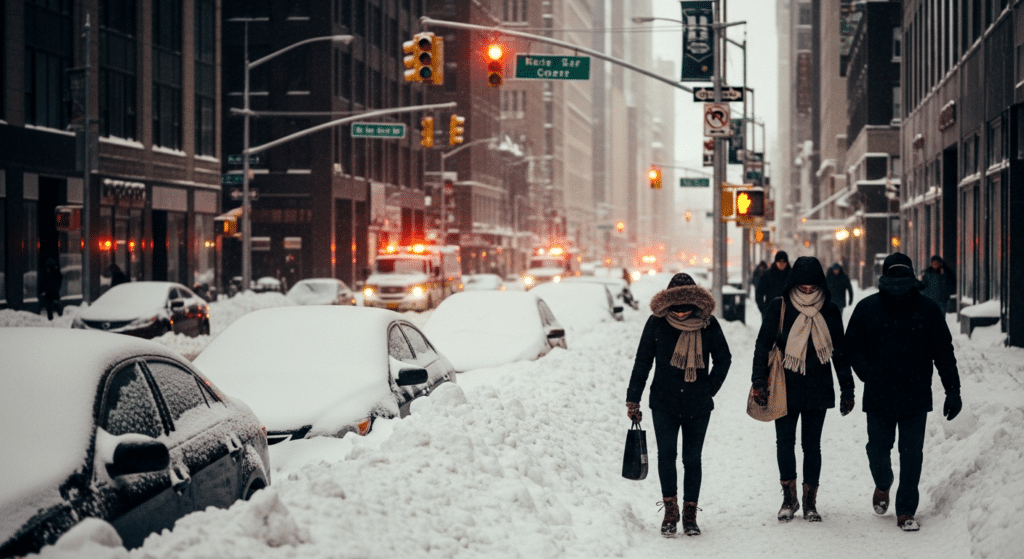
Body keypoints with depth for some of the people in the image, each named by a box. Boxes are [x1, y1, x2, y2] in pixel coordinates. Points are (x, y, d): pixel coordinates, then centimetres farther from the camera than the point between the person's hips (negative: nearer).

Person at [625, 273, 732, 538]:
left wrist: (708, 391, 6)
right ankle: (670, 512, -4)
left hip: (698, 406, 1)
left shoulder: (708, 324, -4)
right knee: (666, 454, -13)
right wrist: (633, 400, 2)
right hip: (664, 403, -1)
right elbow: (642, 363, 2)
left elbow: (723, 360, 10)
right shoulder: (657, 323, -5)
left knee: (692, 459, 4)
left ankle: (690, 515, 14)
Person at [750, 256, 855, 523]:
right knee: (785, 443, 2)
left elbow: (840, 351, 9)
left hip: (818, 389, 0)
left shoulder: (830, 311, 2)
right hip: (785, 389, 0)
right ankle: (789, 498, 16)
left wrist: (847, 390, 9)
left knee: (812, 445, 4)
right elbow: (763, 344, 1)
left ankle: (810, 502, 12)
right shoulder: (779, 307, -3)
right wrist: (759, 381, -7)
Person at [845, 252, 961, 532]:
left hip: (916, 398, 0)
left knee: (912, 455, -2)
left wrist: (953, 390, -4)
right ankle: (883, 485, 41)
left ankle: (906, 512, 6)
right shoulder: (867, 308, -1)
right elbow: (853, 348, 4)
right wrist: (870, 376, -12)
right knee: (878, 449, 8)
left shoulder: (927, 309, 0)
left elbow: (944, 352, 2)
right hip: (878, 397, 1)